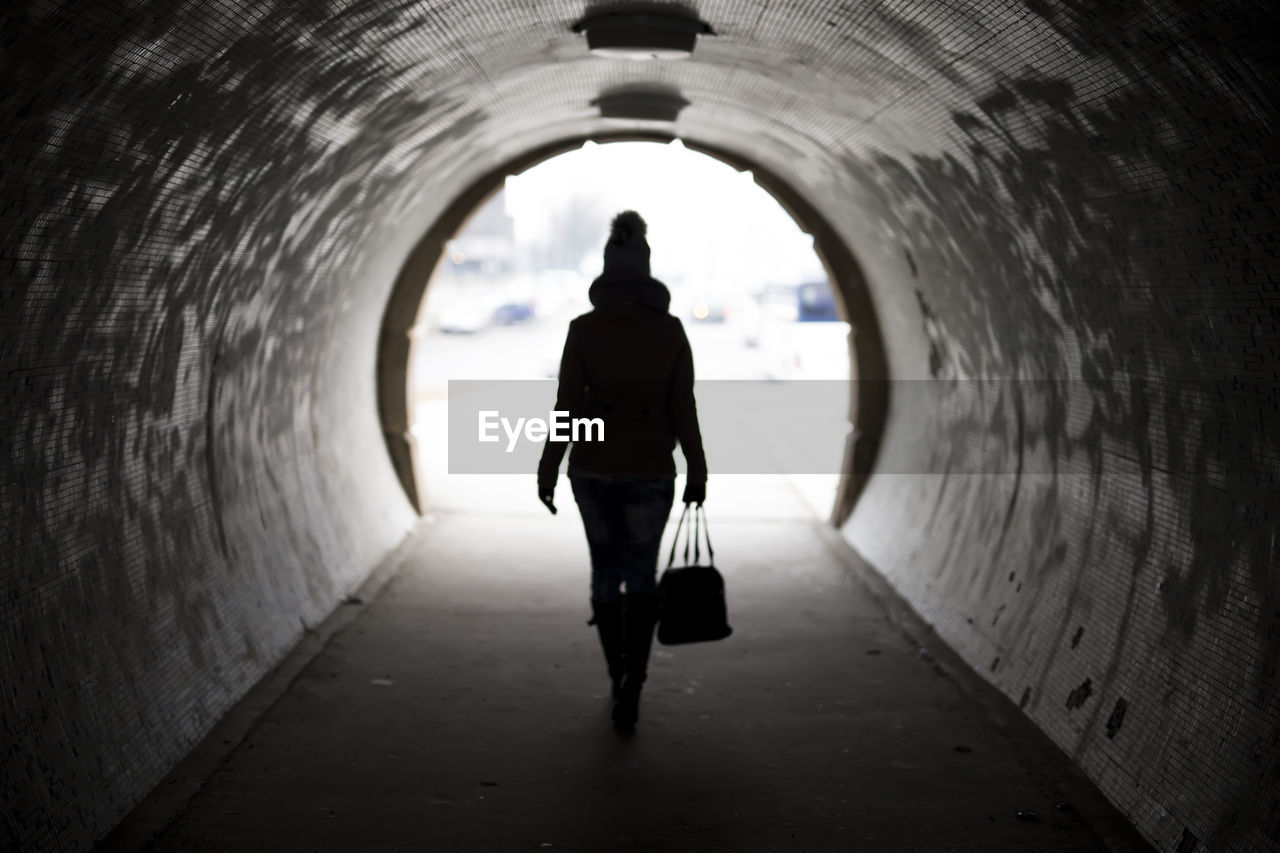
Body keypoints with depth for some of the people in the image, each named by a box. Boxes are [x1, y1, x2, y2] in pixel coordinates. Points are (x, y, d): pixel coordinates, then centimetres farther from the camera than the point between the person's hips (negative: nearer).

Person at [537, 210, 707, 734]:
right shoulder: (671, 331, -6)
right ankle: (631, 680, -10)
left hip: (592, 465, 0)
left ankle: (621, 679, 25)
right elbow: (683, 410, -5)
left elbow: (568, 407, -9)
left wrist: (547, 472, 0)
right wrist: (697, 473, 4)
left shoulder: (582, 329, -8)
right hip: (649, 469, 0)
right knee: (641, 575, 11)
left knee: (606, 569, 18)